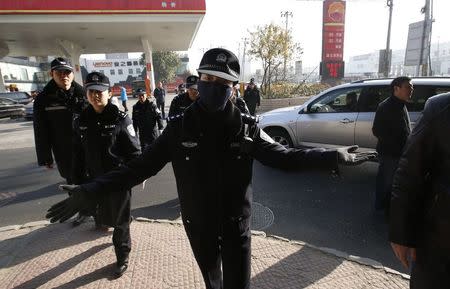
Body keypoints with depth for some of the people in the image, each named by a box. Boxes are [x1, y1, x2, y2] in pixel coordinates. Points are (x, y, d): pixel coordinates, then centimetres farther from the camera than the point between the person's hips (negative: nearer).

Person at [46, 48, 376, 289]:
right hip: (198, 224, 1)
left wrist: (334, 156, -17)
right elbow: (141, 165, -13)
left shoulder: (246, 127, -11)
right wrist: (90, 189, -21)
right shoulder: (180, 127, -12)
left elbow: (283, 156, -8)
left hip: (236, 223, -1)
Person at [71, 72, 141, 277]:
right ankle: (125, 220, 51)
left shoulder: (120, 119, -12)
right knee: (101, 215, 19)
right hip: (93, 179, 5)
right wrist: (78, 180, 8)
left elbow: (134, 151, -10)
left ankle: (122, 258, 28)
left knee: (119, 220, 8)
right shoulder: (81, 120, 1)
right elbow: (78, 153, 7)